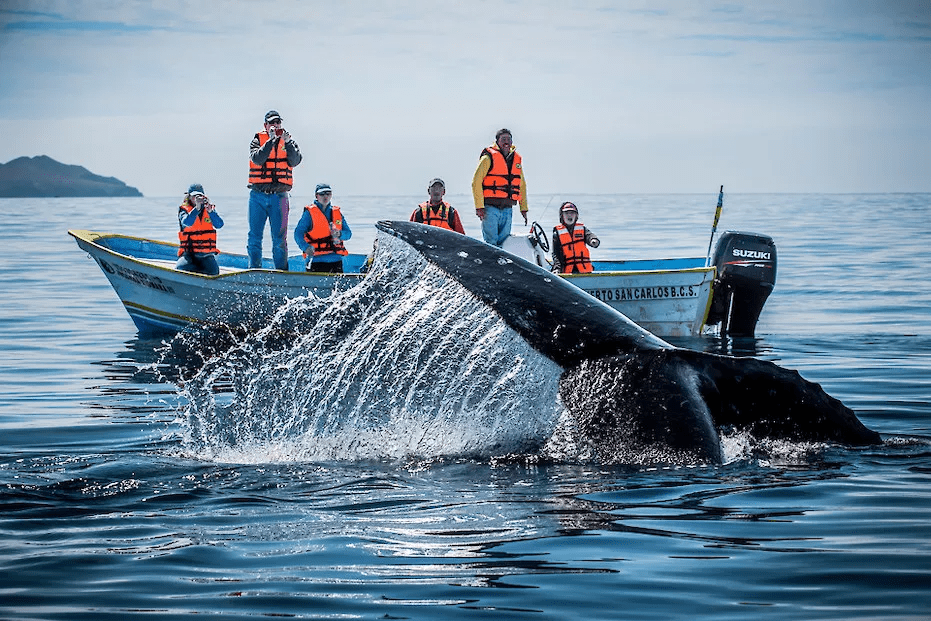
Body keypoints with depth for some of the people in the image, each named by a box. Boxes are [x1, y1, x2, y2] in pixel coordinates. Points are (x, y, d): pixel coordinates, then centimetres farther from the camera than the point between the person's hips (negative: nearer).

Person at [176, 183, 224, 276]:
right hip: (189, 253, -1)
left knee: (213, 272, -28)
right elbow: (187, 223, -18)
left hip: (206, 254, 1)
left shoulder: (210, 208, 11)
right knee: (179, 269, -31)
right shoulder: (184, 209, 5)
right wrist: (197, 208, -27)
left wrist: (210, 211, -22)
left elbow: (219, 225, -7)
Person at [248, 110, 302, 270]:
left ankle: (281, 270, 4)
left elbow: (295, 161, -6)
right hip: (258, 195, 0)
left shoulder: (288, 141, 9)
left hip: (279, 196, 0)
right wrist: (271, 140, -18)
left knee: (279, 238, -1)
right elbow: (257, 159, -14)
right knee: (255, 237, 2)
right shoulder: (258, 140, 5)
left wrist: (287, 142, -16)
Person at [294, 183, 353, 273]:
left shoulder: (337, 212, 15)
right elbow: (298, 234, -8)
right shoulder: (309, 212, 1)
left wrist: (339, 234, -10)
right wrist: (306, 247, -26)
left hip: (336, 260, 4)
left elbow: (348, 233, 14)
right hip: (316, 260, -4)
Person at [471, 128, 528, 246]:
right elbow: (476, 182, -8)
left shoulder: (516, 159, 14)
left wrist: (523, 208, 19)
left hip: (507, 209, 6)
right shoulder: (489, 157, -5)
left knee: (504, 243, 4)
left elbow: (522, 185, 23)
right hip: (490, 208, -6)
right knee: (491, 242, -10)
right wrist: (479, 207, -14)